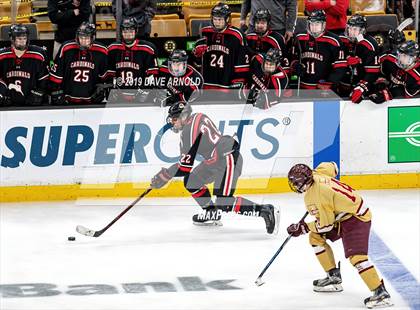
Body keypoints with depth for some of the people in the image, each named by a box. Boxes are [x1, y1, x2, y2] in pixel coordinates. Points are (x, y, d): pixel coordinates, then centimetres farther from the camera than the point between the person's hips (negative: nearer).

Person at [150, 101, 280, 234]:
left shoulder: (189, 131, -16)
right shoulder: (198, 117, 12)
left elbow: (185, 167, -13)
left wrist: (166, 175, -2)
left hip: (228, 160, -10)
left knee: (224, 203, -15)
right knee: (191, 181, 17)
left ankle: (266, 211, -18)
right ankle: (211, 214, 28)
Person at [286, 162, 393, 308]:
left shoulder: (315, 198, -27)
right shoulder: (317, 174, -3)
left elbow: (325, 225, -20)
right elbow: (331, 166, 21)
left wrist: (303, 228, -7)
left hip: (357, 218, -11)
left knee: (356, 256, -25)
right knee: (315, 237, 15)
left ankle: (381, 293, -29)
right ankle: (334, 277, 20)